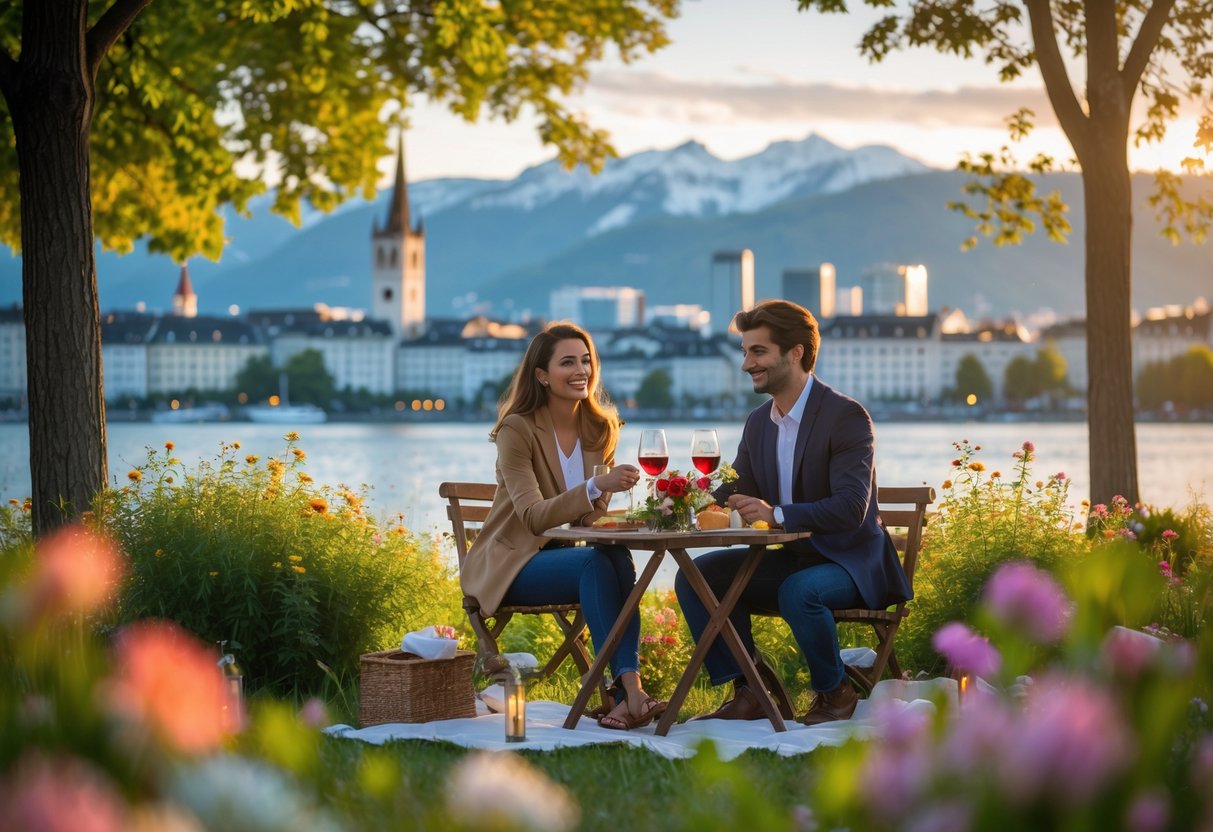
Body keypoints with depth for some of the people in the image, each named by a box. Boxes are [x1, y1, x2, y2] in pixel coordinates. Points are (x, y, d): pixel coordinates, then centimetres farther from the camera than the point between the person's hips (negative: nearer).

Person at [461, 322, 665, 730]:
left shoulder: (600, 428, 5)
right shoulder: (517, 429, -13)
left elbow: (594, 515, 7)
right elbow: (533, 516, -24)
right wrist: (597, 486, -38)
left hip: (568, 553, 5)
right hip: (513, 561, -5)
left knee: (619, 557, -30)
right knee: (597, 563, -34)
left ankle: (627, 695, -40)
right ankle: (630, 687, -39)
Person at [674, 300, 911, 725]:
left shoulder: (847, 416, -16)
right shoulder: (758, 421, 8)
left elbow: (851, 508, -26)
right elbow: (734, 494, 9)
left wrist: (778, 514, -38)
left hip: (850, 562, -7)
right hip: (791, 559, 7)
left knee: (799, 591, -37)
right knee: (698, 575, -10)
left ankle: (835, 692, -10)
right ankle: (748, 692, -6)